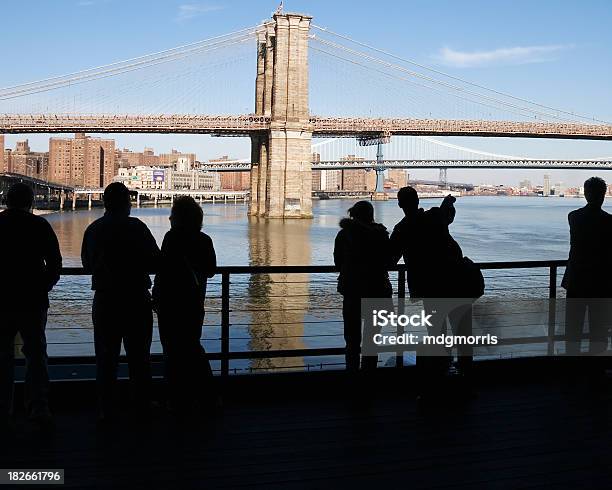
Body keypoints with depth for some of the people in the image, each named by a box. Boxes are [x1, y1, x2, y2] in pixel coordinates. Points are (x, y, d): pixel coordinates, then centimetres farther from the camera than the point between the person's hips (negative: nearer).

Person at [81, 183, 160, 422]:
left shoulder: (93, 229, 2)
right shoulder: (136, 227, -10)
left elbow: (87, 265, 11)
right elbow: (155, 262, -10)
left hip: (104, 300, 2)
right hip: (136, 300, -2)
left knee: (106, 357, 10)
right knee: (139, 356, 10)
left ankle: (107, 410, 12)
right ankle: (142, 406, 17)